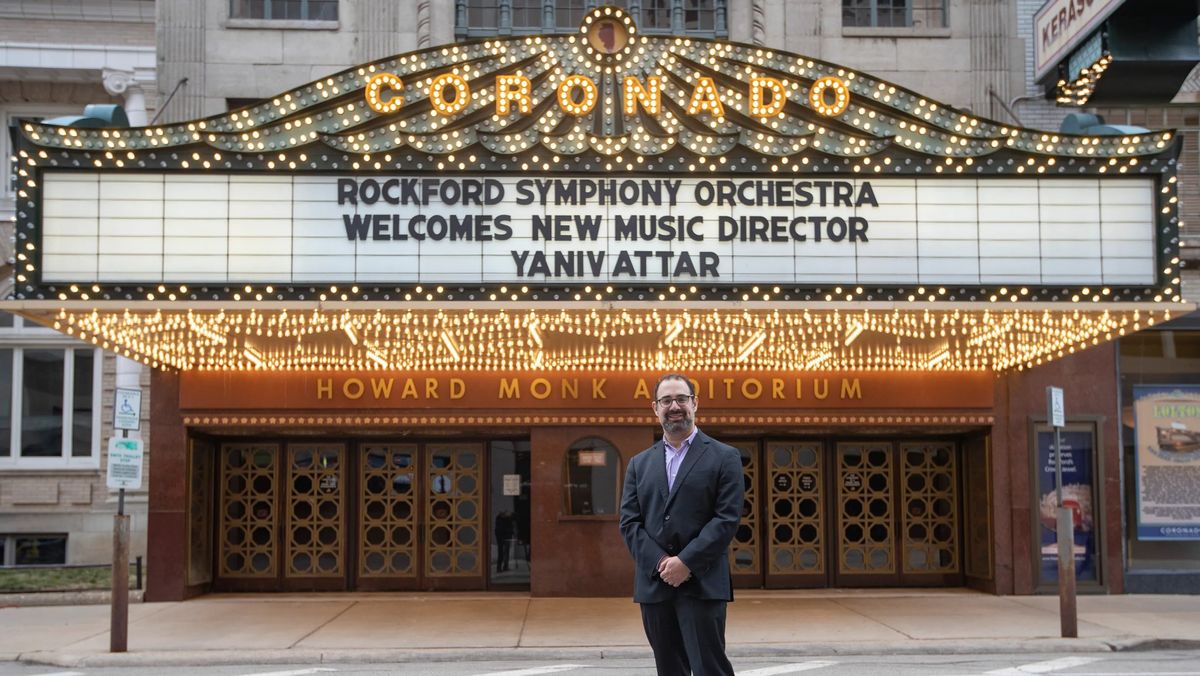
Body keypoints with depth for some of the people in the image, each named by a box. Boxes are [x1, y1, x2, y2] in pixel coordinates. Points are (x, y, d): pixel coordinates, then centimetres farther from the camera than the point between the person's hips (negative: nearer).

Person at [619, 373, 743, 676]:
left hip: (702, 585, -4)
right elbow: (629, 522, 7)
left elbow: (727, 518, -6)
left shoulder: (724, 457, 3)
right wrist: (661, 562, -8)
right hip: (653, 585, 4)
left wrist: (686, 562, -13)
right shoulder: (639, 464, 15)